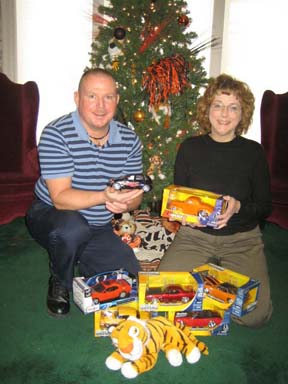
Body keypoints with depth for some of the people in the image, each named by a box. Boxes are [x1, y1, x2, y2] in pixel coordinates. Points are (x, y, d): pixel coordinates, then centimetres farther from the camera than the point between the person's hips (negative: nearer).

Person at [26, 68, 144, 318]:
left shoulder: (129, 139, -4)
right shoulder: (56, 134, -20)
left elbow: (136, 195, 0)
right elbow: (60, 198, -26)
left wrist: (124, 203, -25)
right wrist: (105, 197, -41)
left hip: (99, 228, 5)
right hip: (50, 215, -4)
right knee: (73, 227, -39)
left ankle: (81, 262, 26)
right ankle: (59, 284, -4)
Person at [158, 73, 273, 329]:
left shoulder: (253, 151, -2)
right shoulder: (190, 147, 0)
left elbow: (265, 206, 0)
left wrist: (238, 207, -20)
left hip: (242, 239, 0)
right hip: (195, 234, 1)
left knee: (255, 315, -15)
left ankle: (219, 276, 15)